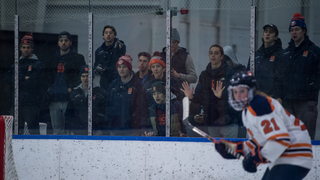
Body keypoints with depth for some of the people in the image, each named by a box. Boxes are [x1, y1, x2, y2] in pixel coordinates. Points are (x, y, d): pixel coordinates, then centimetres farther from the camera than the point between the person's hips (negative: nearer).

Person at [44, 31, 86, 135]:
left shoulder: (78, 58, 6)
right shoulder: (52, 60, 21)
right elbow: (47, 76, 24)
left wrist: (72, 88, -12)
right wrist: (48, 88, 6)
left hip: (69, 98, -5)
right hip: (54, 100, 5)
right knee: (57, 130, 6)